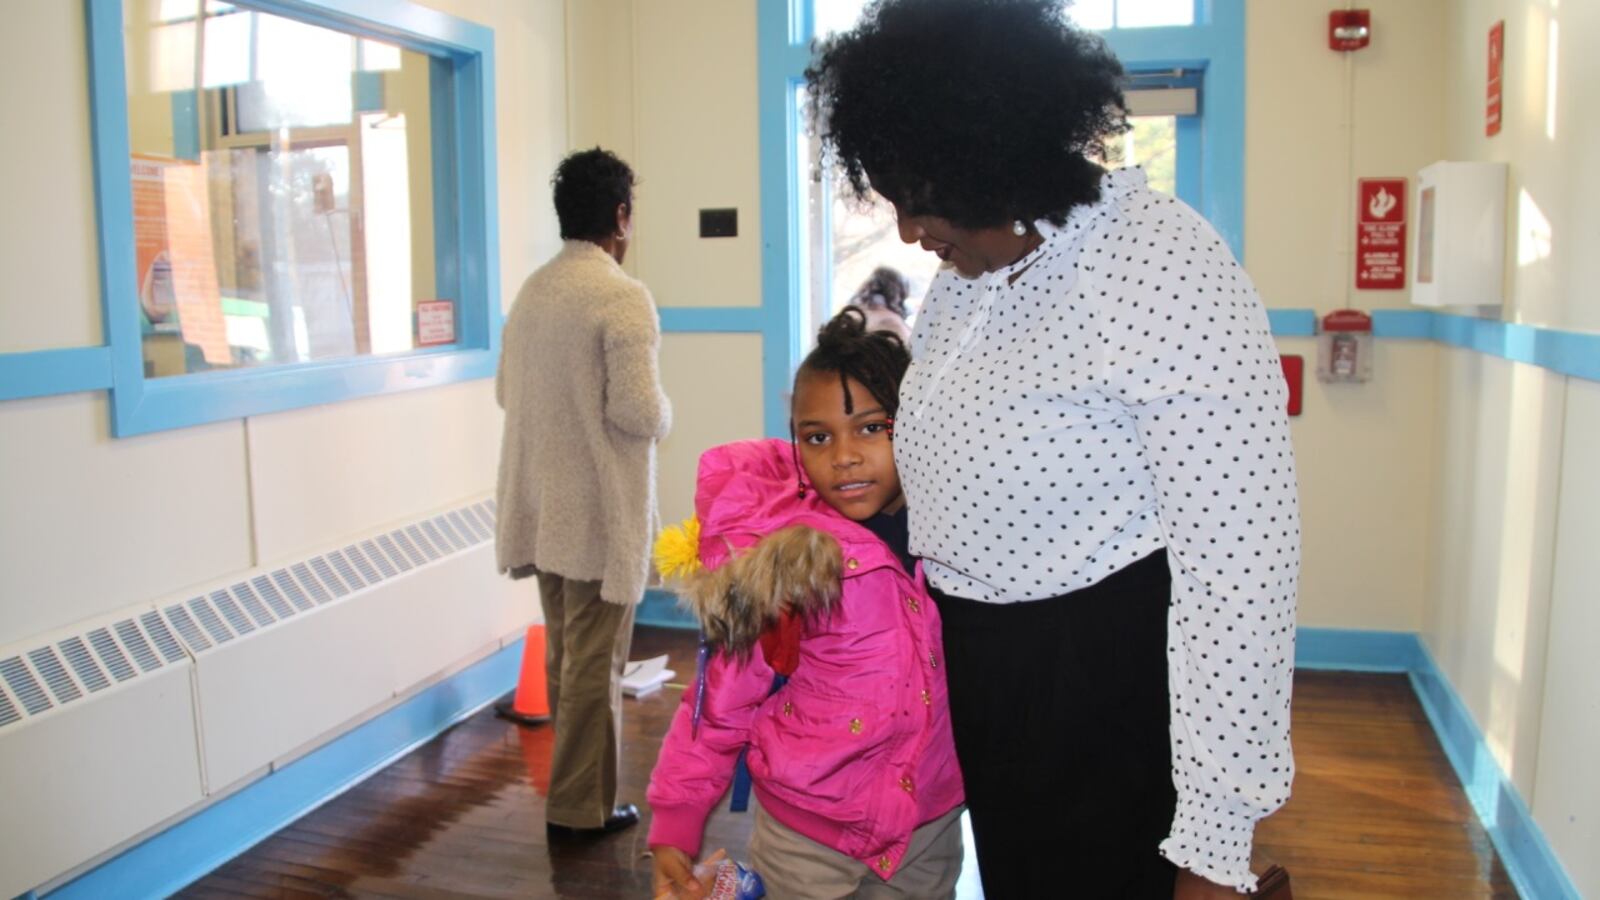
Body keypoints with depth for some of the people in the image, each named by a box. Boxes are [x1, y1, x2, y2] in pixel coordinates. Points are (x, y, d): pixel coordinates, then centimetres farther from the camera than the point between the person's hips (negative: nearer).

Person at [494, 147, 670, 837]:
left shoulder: (532, 289, 7)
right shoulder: (622, 296, -16)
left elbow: (505, 391, 14)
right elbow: (640, 411, -21)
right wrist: (662, 414, -1)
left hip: (543, 504, 8)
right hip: (600, 509, -8)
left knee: (562, 652, 18)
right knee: (594, 661, 4)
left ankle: (576, 784, 32)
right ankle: (580, 806, 14)